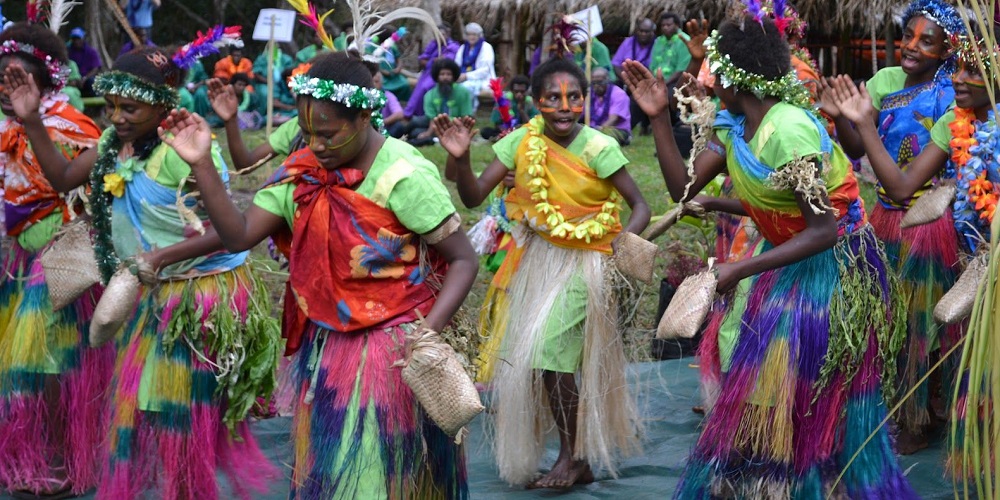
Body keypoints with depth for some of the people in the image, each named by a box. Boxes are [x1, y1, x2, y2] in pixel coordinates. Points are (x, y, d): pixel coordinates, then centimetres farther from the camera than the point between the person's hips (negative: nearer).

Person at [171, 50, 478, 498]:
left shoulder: (404, 176, -16)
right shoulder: (301, 172, -1)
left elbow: (464, 259, -13)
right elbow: (239, 235, -5)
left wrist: (428, 332, -26)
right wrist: (202, 165, -15)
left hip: (391, 351, -5)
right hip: (323, 350, 5)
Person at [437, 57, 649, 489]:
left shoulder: (599, 148, -17)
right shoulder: (523, 141, -8)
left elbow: (639, 206, -13)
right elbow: (474, 196, -10)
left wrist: (625, 239, -32)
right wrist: (460, 159, -28)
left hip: (581, 261, -5)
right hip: (535, 257, 5)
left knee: (549, 351, -13)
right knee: (522, 353, 10)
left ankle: (574, 457, 8)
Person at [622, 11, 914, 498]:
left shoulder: (788, 129, -27)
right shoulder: (732, 125, 0)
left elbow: (824, 230, -29)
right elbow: (684, 188, -2)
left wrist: (738, 270, -29)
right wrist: (659, 117, -9)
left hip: (832, 269, -9)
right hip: (788, 262, 9)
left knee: (816, 407, 1)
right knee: (764, 400, 14)